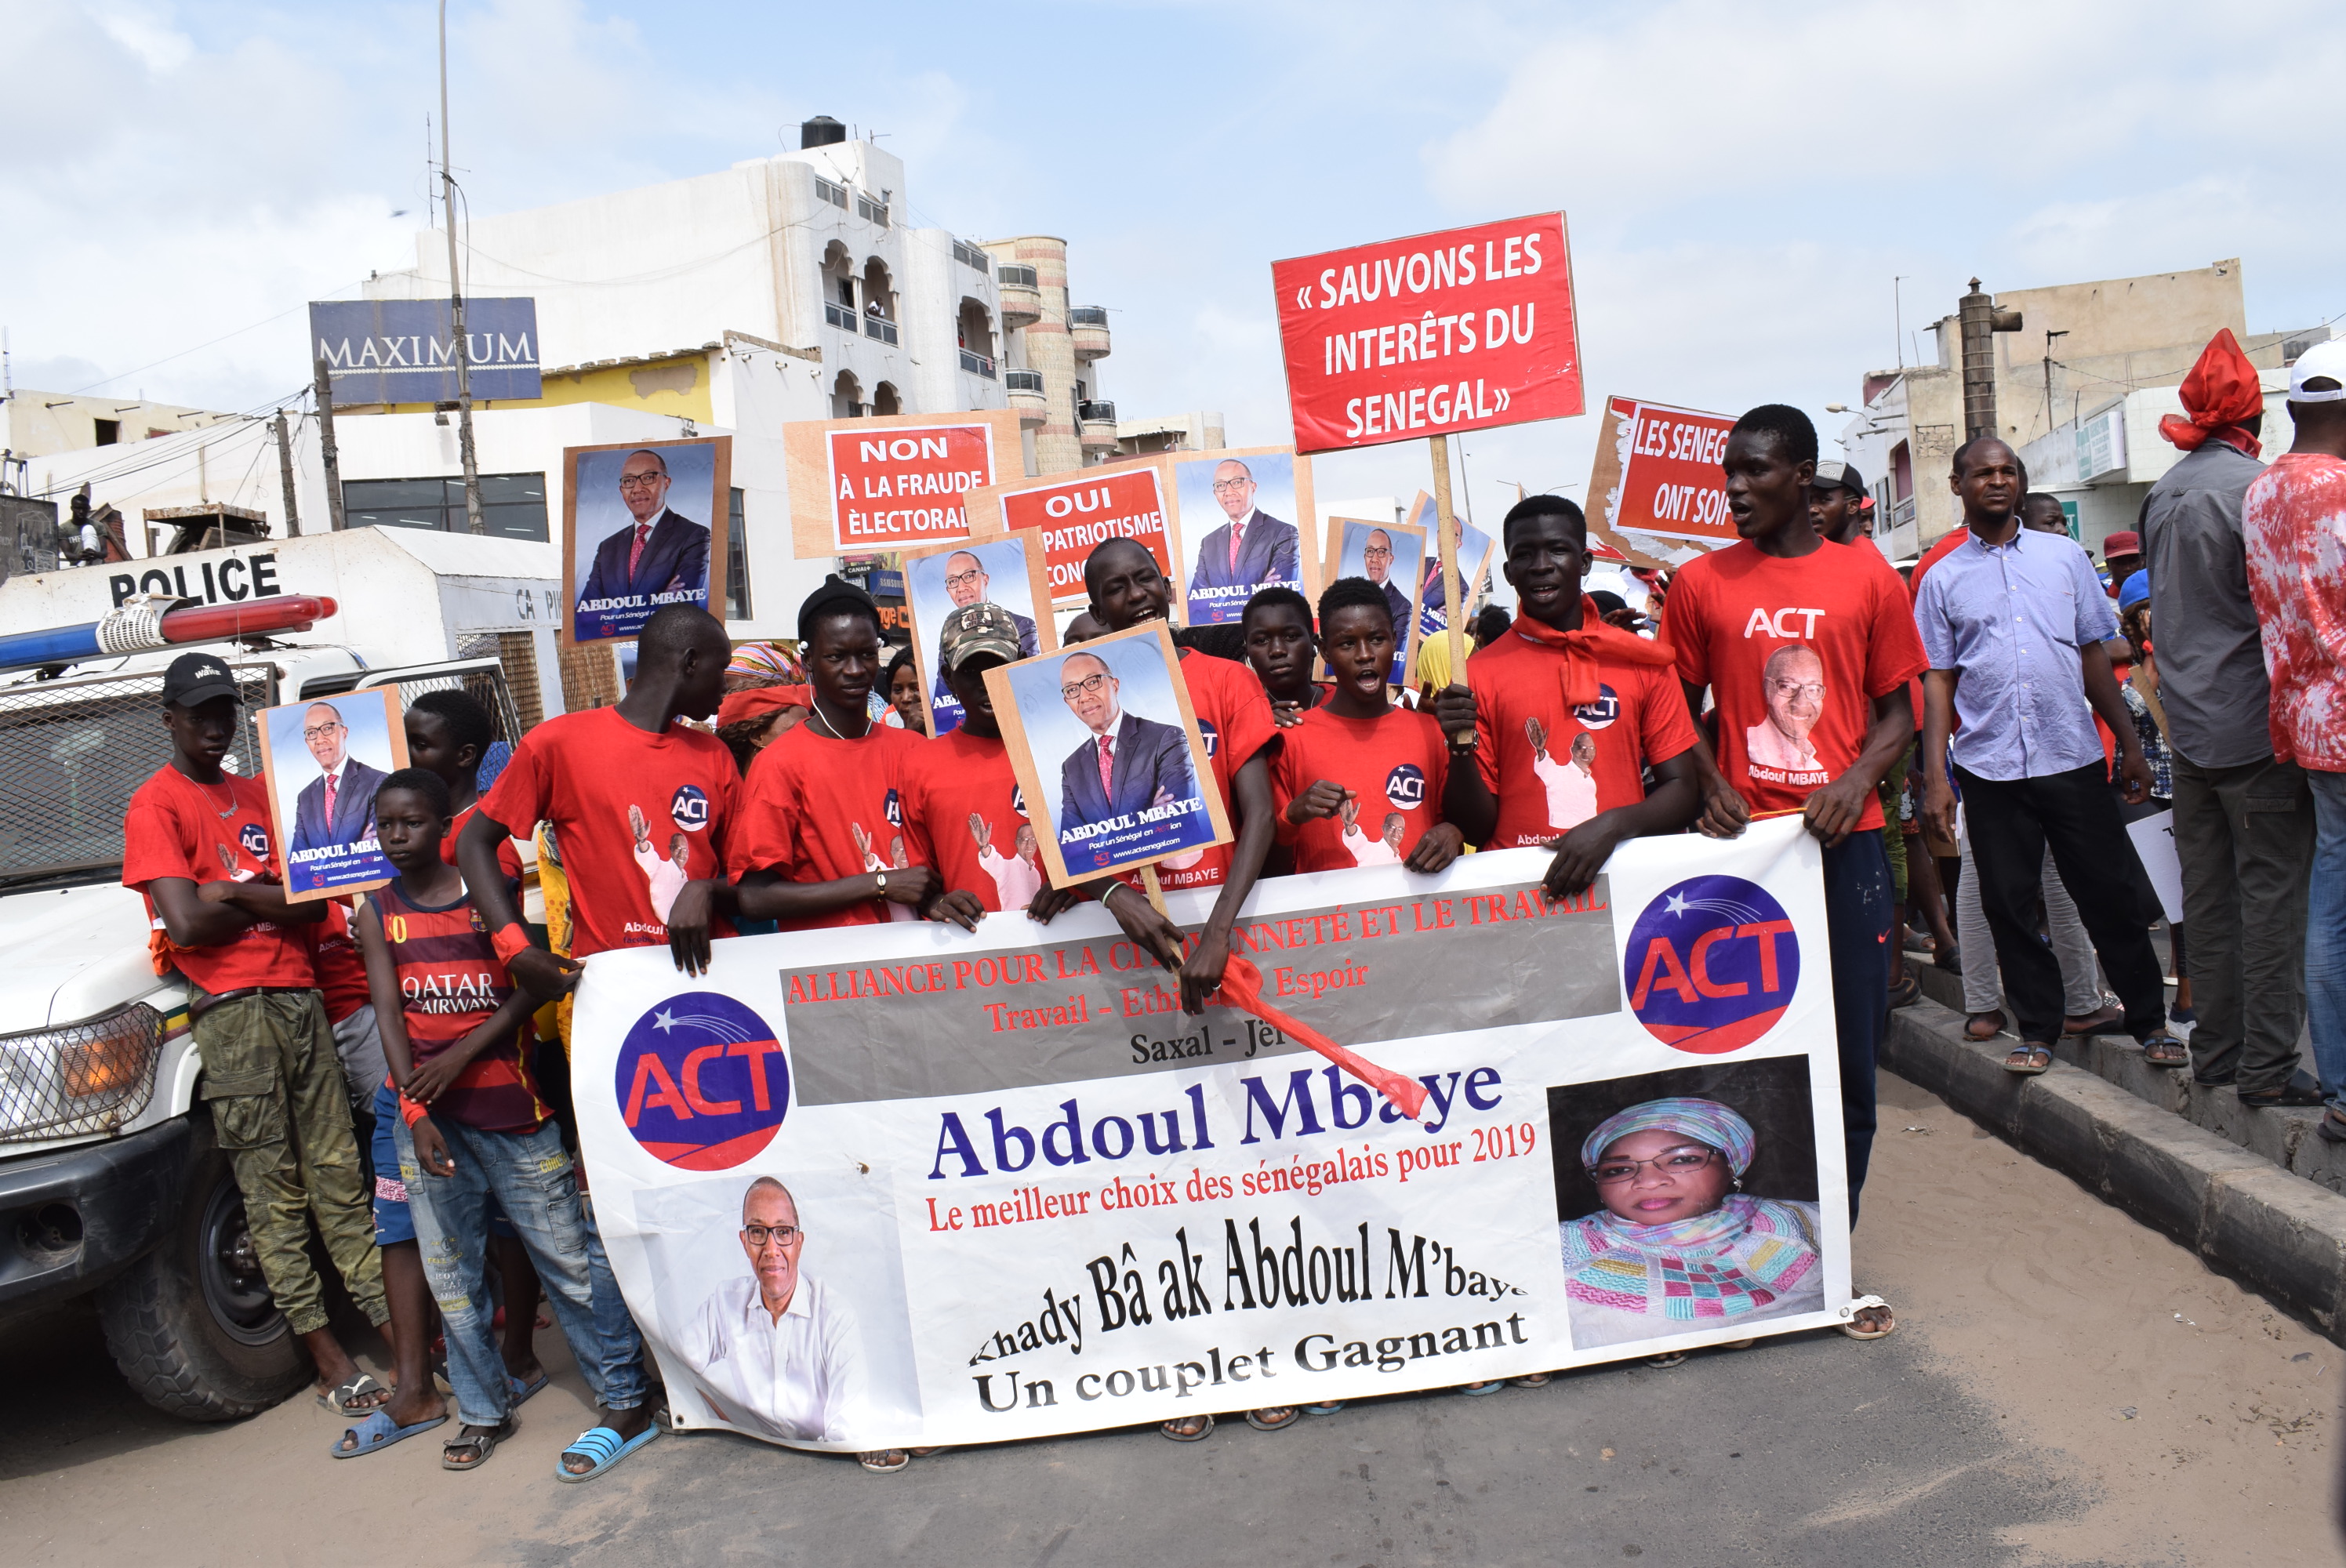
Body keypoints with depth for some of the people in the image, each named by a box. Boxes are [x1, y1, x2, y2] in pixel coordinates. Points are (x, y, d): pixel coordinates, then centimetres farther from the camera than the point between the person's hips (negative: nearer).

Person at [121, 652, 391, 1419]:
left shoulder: (256, 796, 17)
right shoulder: (155, 804, -2)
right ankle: (326, 1356, 2)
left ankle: (393, 1323, 11)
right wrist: (274, 903, -1)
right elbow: (186, 922, -14)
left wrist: (235, 893, -9)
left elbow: (316, 905, 6)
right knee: (273, 1189, -2)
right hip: (232, 1010, -6)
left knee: (337, 1170, 8)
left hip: (297, 996, 6)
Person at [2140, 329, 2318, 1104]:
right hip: (2254, 721, -7)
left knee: (2208, 893, 11)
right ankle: (2267, 1067, 0)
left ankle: (2215, 1050, 18)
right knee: (2271, 892, -2)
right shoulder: (2254, 486, -12)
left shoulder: (2162, 494, 10)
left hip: (2188, 722, 7)